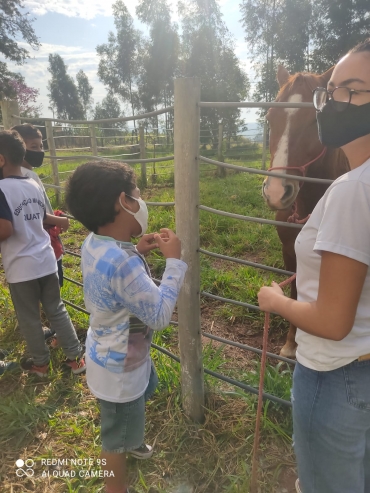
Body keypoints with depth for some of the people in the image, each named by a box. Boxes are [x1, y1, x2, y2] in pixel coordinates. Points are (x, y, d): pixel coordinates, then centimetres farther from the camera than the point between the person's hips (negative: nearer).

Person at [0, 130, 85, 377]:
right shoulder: (34, 185, 4)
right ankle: (76, 357, 25)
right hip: (46, 260, 6)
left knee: (29, 319, 14)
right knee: (57, 310, 18)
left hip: (21, 267, -6)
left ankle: (40, 363, 32)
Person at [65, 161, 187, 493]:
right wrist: (174, 260, -24)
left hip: (113, 352, 9)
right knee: (119, 431, 19)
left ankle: (129, 439, 67)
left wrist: (136, 251, -3)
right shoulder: (122, 263, -39)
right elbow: (160, 316, -30)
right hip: (119, 365, -9)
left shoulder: (95, 243, -9)